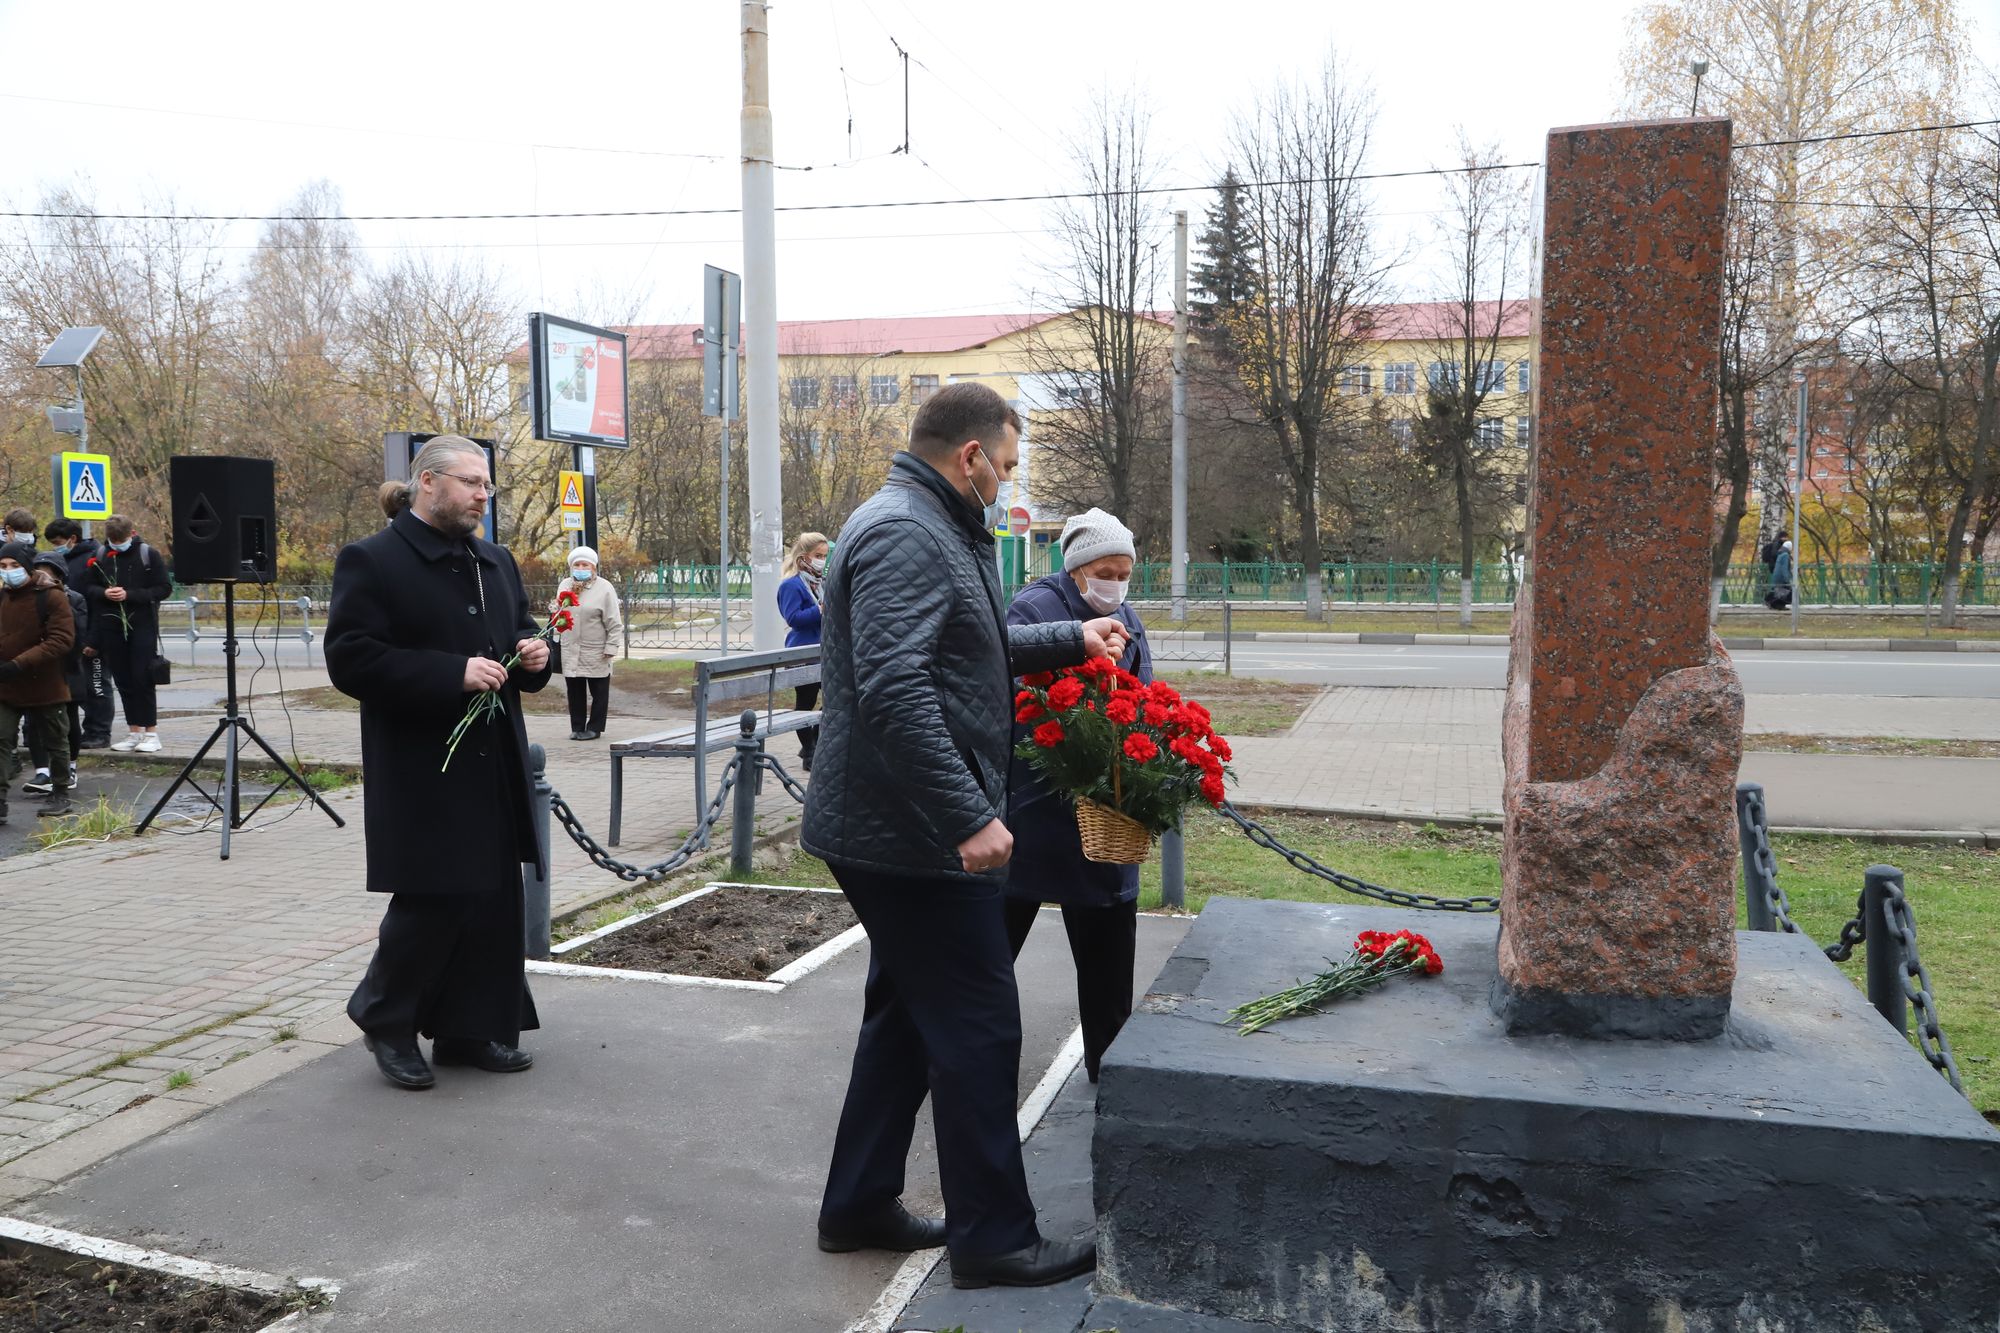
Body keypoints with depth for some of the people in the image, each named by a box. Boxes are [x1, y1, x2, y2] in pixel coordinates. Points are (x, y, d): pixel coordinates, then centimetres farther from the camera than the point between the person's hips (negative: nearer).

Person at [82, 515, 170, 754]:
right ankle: (134, 731, 14)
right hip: (111, 628, 4)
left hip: (142, 628, -4)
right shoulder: (100, 557, 7)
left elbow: (164, 589, -6)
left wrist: (130, 595, -16)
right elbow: (87, 588, 14)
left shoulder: (149, 555, -3)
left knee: (143, 680, -5)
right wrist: (104, 593, -8)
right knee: (123, 681, 7)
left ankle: (151, 732, 1)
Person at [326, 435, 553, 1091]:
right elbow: (350, 660, -16)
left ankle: (470, 1028, 22)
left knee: (493, 900, 8)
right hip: (423, 771, -7)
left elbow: (519, 637, 25)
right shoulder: (371, 562, -7)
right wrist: (454, 674, -22)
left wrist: (532, 656, 0)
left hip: (493, 765, 7)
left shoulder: (496, 563, 15)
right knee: (433, 900, -4)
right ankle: (383, 1016, 20)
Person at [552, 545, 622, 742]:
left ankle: (594, 727, 14)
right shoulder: (564, 585, 9)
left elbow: (614, 623, -8)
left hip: (596, 652, -4)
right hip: (570, 650, 5)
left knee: (598, 691, 4)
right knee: (575, 691, 9)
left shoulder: (604, 588, -7)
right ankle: (577, 727, 18)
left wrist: (610, 647, -12)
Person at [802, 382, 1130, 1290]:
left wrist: (1071, 640, 29)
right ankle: (992, 1238, 12)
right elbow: (894, 689, -30)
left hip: (898, 834, 11)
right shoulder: (903, 536, -19)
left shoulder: (931, 531, 16)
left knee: (907, 1015, 19)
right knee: (977, 1028, -1)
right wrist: (969, 817, -29)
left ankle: (859, 1205, 32)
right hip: (916, 835, -11)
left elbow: (972, 648, 30)